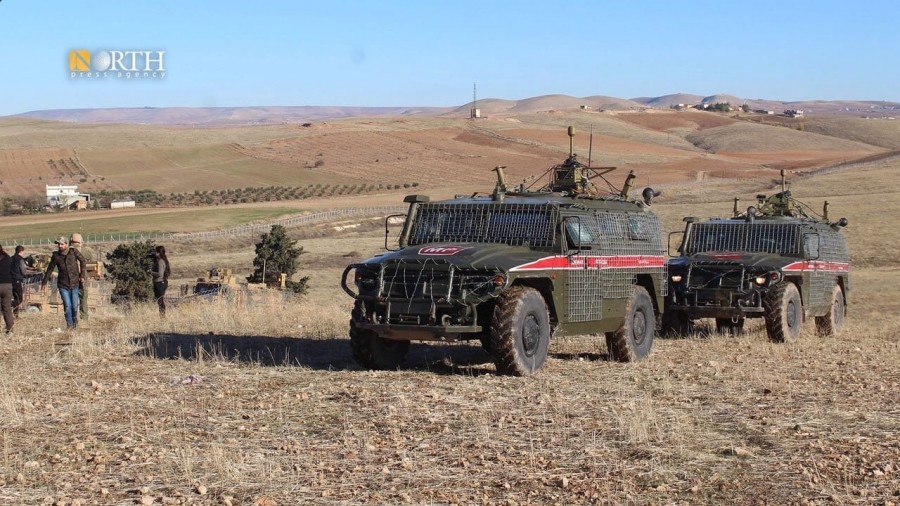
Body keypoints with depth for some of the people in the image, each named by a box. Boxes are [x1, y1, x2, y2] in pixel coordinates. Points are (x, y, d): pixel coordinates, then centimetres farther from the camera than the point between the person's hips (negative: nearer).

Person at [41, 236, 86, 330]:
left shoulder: (74, 252, -8)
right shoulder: (56, 255, -4)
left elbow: (82, 261, 7)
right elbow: (50, 269, 6)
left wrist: (82, 275, 4)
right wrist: (44, 282, 9)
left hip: (74, 283, 0)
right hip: (63, 285, 0)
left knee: (74, 305, 4)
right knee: (67, 306, -6)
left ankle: (75, 320, 32)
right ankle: (69, 324, 10)